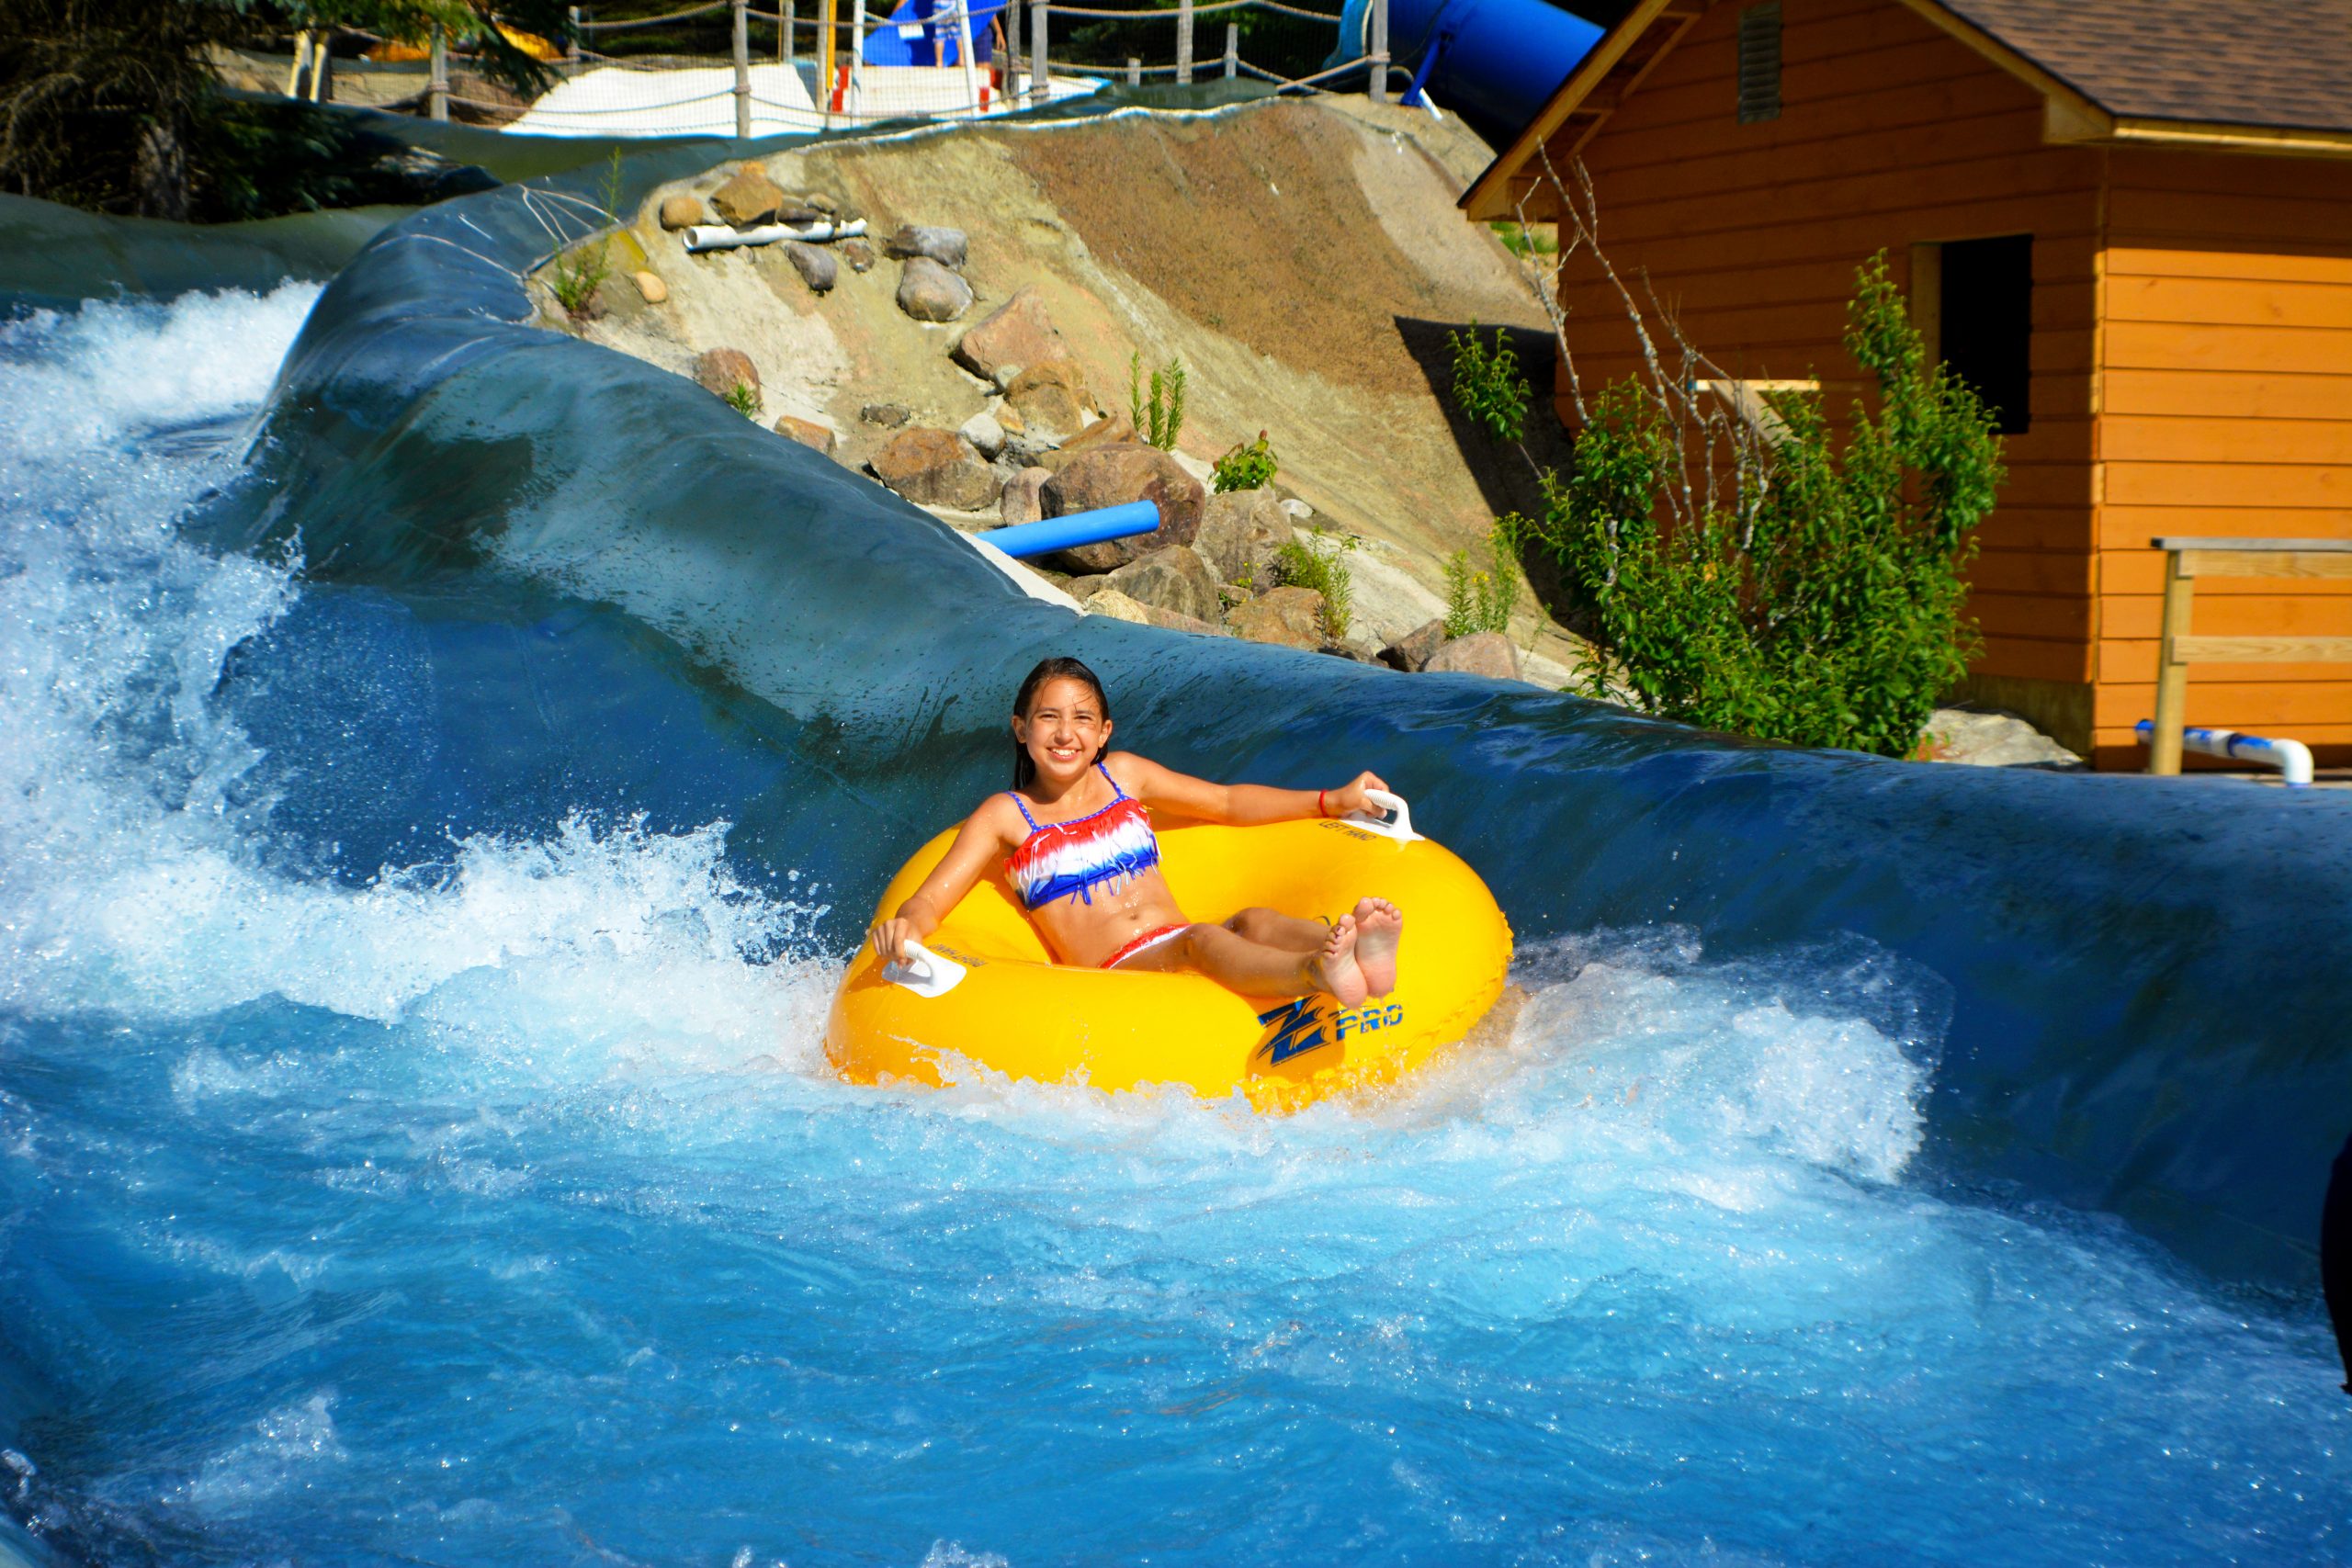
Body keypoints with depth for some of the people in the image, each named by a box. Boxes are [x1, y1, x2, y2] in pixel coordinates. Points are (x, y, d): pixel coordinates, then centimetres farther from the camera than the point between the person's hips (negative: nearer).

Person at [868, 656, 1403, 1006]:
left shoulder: (1122, 773, 21)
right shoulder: (1005, 816, 9)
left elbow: (1228, 802, 30)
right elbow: (930, 900, 1)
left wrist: (1333, 800, 25)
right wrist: (905, 928, -25)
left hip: (1182, 948, 5)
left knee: (1253, 922, -29)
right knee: (1203, 939, -36)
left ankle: (1360, 952, -62)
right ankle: (1320, 975, -68)